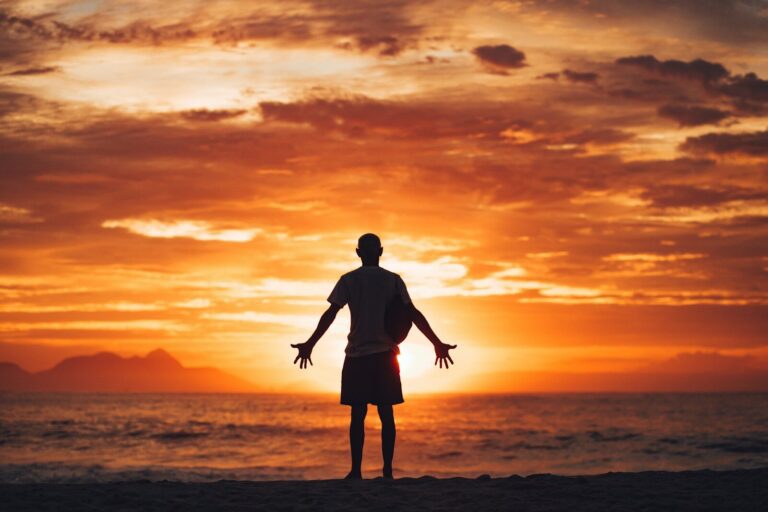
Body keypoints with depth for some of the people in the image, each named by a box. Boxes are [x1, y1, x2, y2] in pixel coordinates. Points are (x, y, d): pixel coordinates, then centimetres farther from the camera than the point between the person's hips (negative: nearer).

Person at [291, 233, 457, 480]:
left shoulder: (348, 280, 2)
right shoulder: (393, 280, 4)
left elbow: (330, 314, -4)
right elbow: (413, 314, 1)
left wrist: (309, 345, 0)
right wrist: (438, 344, 5)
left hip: (356, 355, -1)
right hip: (385, 354, 1)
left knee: (357, 414, 2)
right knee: (386, 413, 3)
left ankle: (356, 470, -4)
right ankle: (387, 471, -1)